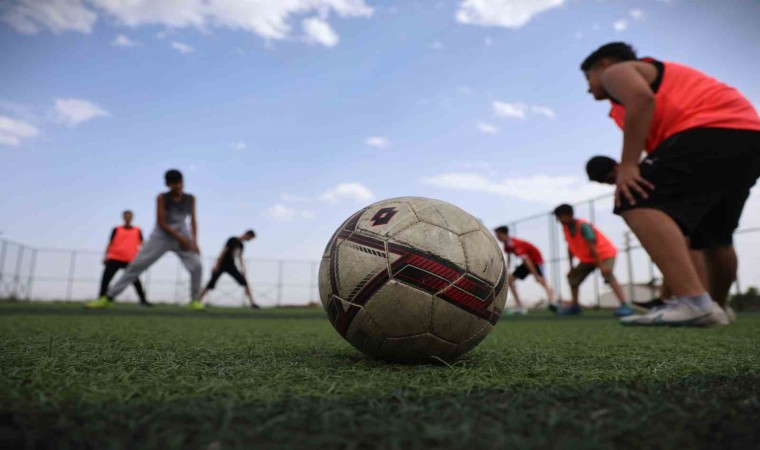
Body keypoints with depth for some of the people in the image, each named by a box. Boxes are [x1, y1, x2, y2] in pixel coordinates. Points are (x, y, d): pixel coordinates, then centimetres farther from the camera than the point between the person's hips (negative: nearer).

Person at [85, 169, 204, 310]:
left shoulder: (190, 199, -3)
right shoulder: (162, 198, -11)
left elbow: (193, 220, -1)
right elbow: (161, 223, -13)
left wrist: (194, 241, -13)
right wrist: (180, 238, -18)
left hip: (182, 236, 2)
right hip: (161, 237, -1)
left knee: (196, 265, -16)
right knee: (136, 265, -4)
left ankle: (194, 299, 0)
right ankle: (108, 298, 4)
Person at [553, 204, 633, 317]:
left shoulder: (583, 226, -29)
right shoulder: (566, 227, -6)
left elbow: (592, 246, -34)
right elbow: (570, 247, 3)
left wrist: (600, 265, -36)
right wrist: (571, 265, 4)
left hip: (605, 253, -8)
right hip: (587, 258, 8)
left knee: (608, 276, -31)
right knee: (572, 276, 10)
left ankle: (624, 306, -35)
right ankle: (575, 306, 22)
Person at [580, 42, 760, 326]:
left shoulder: (616, 72, 10)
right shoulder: (663, 74, 38)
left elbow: (642, 98, -12)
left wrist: (628, 165, -18)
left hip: (710, 131, -10)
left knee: (639, 203, -23)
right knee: (715, 234, 21)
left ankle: (694, 302, -37)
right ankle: (718, 307, 34)